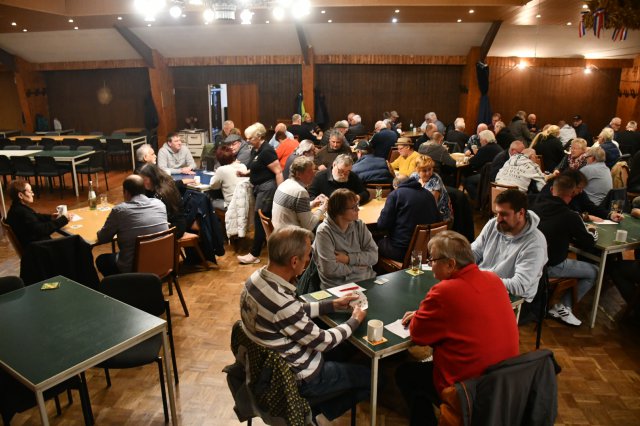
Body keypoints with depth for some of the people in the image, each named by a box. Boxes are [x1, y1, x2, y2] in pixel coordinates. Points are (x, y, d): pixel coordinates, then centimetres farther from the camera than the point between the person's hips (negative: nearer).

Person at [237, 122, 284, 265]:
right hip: (259, 187, 10)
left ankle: (254, 255, 0)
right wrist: (245, 173, 3)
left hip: (267, 188, -10)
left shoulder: (266, 151, -18)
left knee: (259, 219, -6)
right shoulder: (254, 150, 11)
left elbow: (278, 172, -20)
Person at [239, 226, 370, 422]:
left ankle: (325, 401, 32)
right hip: (299, 378, -8)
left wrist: (333, 304, 5)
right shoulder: (282, 303, -38)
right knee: (373, 376, 8)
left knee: (340, 351, 28)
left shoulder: (257, 278, -11)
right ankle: (326, 407, 24)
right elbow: (323, 342, -22)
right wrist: (355, 320, -6)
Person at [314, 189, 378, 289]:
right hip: (338, 286, -5)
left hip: (368, 280, 5)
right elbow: (330, 269, -18)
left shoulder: (359, 225, 5)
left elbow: (374, 255, 2)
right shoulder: (324, 232, -12)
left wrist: (349, 258, -11)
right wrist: (357, 267, -6)